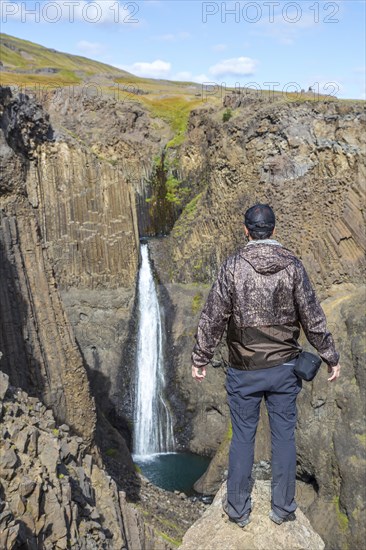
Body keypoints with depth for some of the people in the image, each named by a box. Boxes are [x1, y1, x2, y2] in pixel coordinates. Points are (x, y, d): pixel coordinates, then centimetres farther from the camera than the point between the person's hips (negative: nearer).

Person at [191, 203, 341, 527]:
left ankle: (238, 510, 23)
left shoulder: (233, 266, -8)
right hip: (284, 367, 1)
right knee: (284, 436, 12)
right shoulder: (292, 266, -5)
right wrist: (331, 358, 8)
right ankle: (283, 508, 24)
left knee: (242, 438, 10)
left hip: (244, 370, -1)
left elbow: (213, 318, -7)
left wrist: (200, 359, 3)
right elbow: (313, 318, -3)